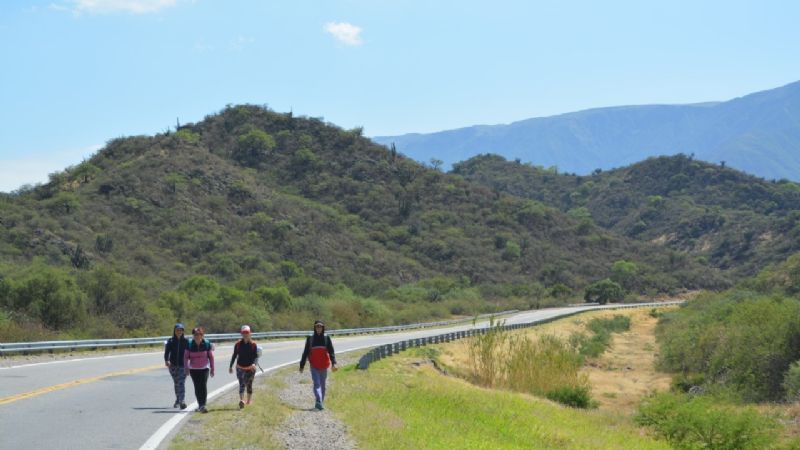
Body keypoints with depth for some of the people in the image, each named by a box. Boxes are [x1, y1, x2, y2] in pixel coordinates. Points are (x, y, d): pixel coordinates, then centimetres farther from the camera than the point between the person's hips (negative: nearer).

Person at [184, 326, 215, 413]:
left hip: (204, 368, -2)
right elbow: (186, 357, 1)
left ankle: (202, 406, -18)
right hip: (193, 369, 2)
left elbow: (211, 357, 2)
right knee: (197, 387, 8)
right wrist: (186, 368, -7)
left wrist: (212, 369, 5)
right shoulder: (190, 344, -5)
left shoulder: (207, 344, -6)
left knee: (203, 386, -14)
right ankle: (200, 404, 22)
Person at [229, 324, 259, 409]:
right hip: (240, 368, 0)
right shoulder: (238, 344, 0)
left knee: (249, 385, 10)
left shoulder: (253, 344, -3)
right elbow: (234, 355, 11)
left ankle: (249, 401, 25)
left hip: (250, 368, 1)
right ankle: (241, 401, -33)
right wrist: (230, 366, 15)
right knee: (241, 384, -17)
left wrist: (254, 364, -24)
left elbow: (256, 356, -5)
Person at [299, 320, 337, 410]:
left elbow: (331, 351, -2)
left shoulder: (327, 338, 4)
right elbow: (305, 352, 8)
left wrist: (334, 363, -15)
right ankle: (319, 402, -28)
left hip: (324, 366, 2)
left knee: (322, 385, 9)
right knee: (317, 384, -14)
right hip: (314, 366, -2)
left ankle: (320, 402, 19)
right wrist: (302, 365, 7)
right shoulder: (310, 339, 4)